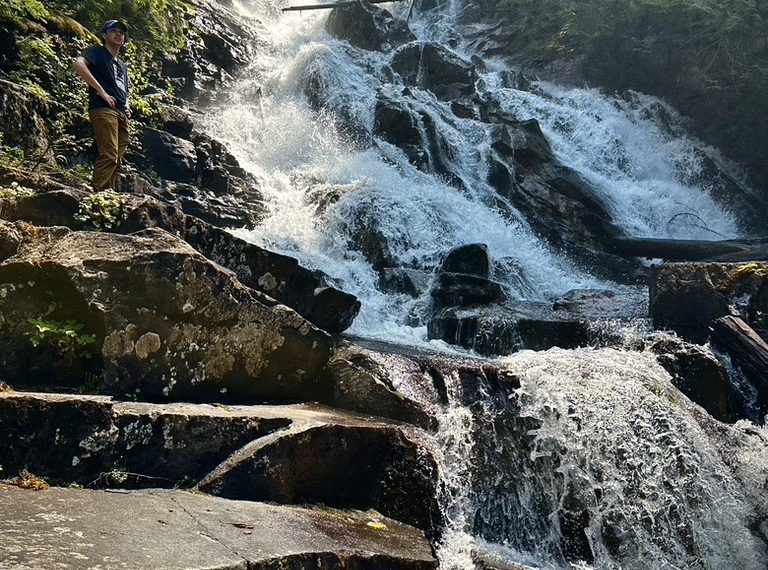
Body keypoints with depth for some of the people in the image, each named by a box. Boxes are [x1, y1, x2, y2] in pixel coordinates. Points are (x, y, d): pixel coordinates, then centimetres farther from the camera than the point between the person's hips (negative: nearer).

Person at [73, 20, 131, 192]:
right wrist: (100, 90, -17)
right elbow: (78, 64, -12)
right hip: (103, 109, -8)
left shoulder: (123, 65, 30)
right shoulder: (98, 52, 7)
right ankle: (95, 194, -24)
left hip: (122, 114, 8)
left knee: (117, 160, 4)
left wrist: (127, 107, 14)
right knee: (109, 156, -22)